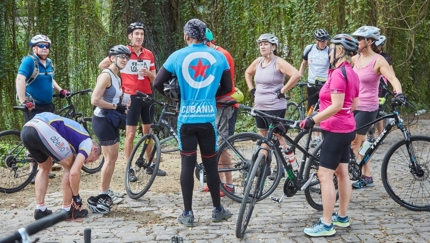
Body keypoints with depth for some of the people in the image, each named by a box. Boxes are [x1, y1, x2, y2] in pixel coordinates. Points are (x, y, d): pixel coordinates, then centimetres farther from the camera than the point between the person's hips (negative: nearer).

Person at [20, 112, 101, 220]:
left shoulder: (75, 138, 36)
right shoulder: (87, 142, 12)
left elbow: (71, 172, 38)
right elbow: (74, 172, 0)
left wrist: (74, 195, 40)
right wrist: (76, 196, 13)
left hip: (26, 130, 9)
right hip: (43, 130, -9)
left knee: (44, 168, 29)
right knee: (69, 166, 11)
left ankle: (40, 210, 25)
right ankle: (67, 210, 16)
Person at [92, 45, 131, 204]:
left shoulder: (117, 78, 13)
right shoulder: (106, 75, -16)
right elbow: (95, 100, -24)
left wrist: (122, 108, -1)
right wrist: (116, 106, -19)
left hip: (112, 121, 10)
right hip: (102, 121, -10)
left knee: (112, 157, 14)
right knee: (111, 158, -5)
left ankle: (107, 190, 24)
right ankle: (103, 193, 4)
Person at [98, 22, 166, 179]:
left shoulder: (149, 54, 7)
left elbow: (155, 79, 9)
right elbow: (102, 65, -1)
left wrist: (148, 73, -13)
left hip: (147, 96, 5)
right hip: (131, 97, -5)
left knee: (148, 132, 12)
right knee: (131, 134, -2)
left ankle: (150, 165, 22)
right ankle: (129, 169, 5)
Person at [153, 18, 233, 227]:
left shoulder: (178, 56, -2)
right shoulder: (218, 57, 2)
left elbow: (157, 83, 0)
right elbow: (227, 88, 8)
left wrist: (171, 94, 17)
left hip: (186, 119, -1)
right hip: (208, 118, 1)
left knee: (187, 164, 4)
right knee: (210, 164, 11)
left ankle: (187, 214, 7)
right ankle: (218, 210, 20)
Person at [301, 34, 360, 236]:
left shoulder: (338, 73, -20)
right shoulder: (352, 74, 10)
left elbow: (336, 106, -26)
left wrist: (312, 120, -22)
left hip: (335, 130, -10)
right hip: (346, 128, 10)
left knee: (325, 175, -6)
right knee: (342, 173, 15)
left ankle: (326, 225, -3)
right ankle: (342, 217, 25)